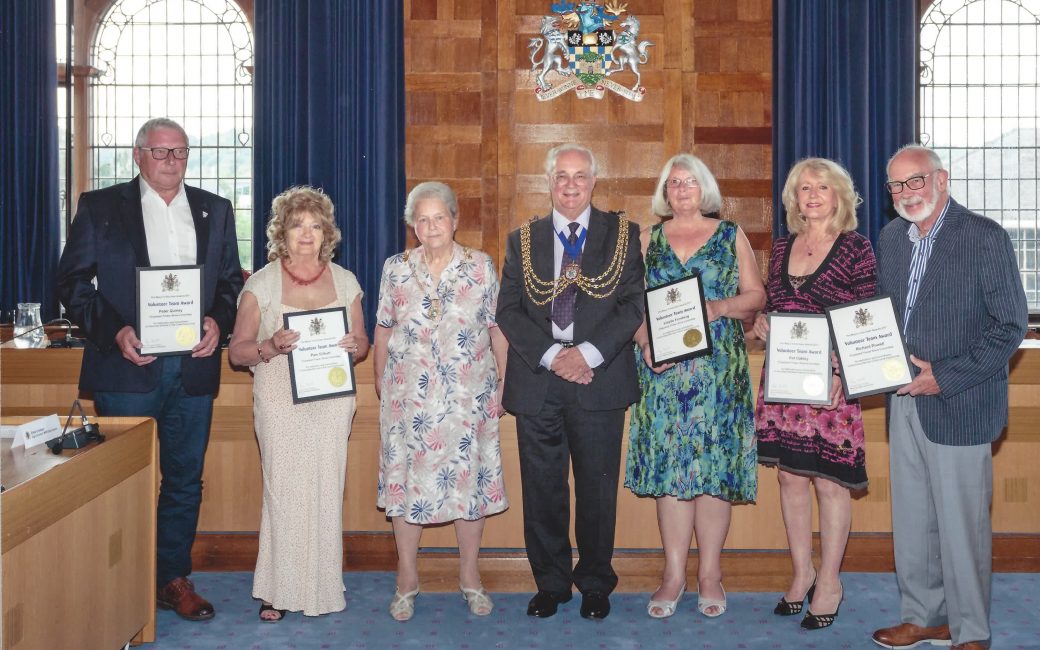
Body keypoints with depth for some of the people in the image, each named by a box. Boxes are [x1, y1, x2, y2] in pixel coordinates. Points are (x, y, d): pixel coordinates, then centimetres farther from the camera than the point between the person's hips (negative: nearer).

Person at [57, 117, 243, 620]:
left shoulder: (215, 211, 12)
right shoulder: (100, 207, 3)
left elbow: (232, 281, 13)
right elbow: (73, 281, 0)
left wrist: (218, 322, -6)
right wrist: (113, 331, -13)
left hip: (194, 367, 3)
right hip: (127, 367, -3)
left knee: (185, 479, 9)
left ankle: (174, 578, 22)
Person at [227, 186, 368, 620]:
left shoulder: (344, 281, 9)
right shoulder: (261, 283, 2)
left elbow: (361, 342, 16)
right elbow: (237, 351, 1)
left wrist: (355, 347, -7)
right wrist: (271, 347, -18)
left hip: (332, 401, 2)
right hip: (280, 403, -2)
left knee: (326, 491, 1)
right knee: (283, 491, -4)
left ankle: (321, 587, 15)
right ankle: (278, 590, 9)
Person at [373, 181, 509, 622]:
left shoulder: (481, 267, 0)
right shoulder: (396, 269, 3)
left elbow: (497, 329, 4)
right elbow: (383, 331, 10)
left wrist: (504, 381, 2)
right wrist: (380, 380, 9)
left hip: (468, 395, 0)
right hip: (409, 396, 1)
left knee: (469, 478, 5)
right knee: (406, 477, 5)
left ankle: (470, 576, 21)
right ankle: (407, 578, 20)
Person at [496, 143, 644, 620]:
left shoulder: (622, 234, 7)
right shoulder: (522, 240, 11)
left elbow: (635, 302, -2)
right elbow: (508, 310, 4)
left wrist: (589, 352, -14)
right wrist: (550, 356, -11)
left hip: (600, 377, -1)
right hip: (537, 378, 2)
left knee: (598, 486, 5)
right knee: (542, 488, 7)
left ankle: (595, 585, 21)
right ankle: (550, 583, 22)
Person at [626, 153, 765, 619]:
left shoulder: (731, 236, 9)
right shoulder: (649, 239, 13)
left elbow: (755, 294, 5)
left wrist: (719, 307, -13)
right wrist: (644, 342, -8)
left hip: (719, 367, -1)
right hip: (662, 368, 1)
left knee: (714, 462, -1)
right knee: (667, 463, 0)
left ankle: (710, 573, 9)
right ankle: (674, 574, 8)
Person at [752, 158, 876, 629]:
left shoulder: (855, 248, -4)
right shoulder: (782, 247, 11)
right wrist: (760, 322, -2)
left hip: (830, 381, -5)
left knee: (829, 479, 1)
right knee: (789, 474, 10)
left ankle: (829, 582, 17)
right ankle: (801, 573, 25)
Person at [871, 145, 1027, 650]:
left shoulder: (984, 237, -10)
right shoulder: (891, 238, 9)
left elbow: (1011, 324, -11)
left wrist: (945, 378, -16)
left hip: (958, 405, -6)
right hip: (904, 402, 6)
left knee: (961, 523, 2)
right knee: (911, 518, 15)